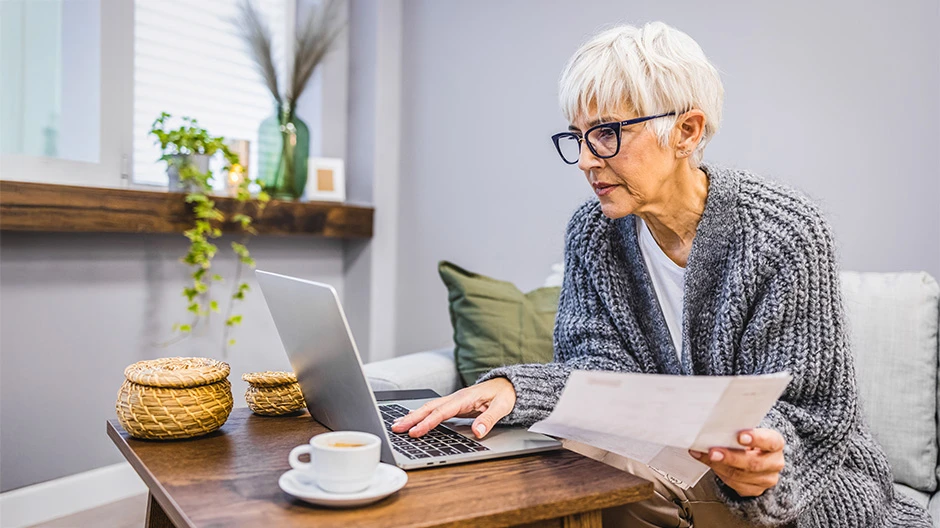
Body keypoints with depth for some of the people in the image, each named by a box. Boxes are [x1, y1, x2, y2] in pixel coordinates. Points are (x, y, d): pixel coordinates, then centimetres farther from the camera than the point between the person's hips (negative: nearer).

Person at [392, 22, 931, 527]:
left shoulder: (788, 232, -18)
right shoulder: (592, 232, -4)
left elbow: (807, 408, -16)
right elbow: (603, 366, -9)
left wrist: (762, 455, -40)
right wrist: (511, 388, -29)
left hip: (805, 481, -3)